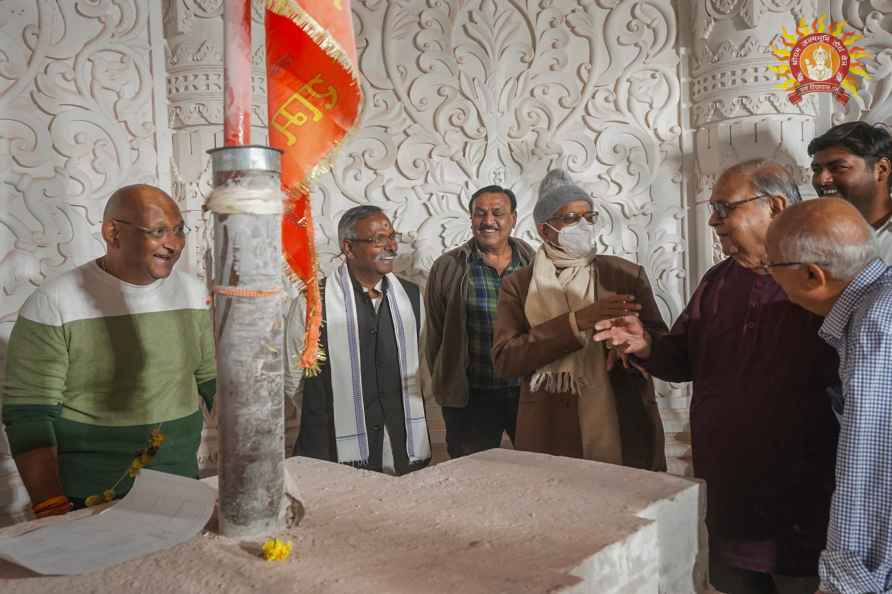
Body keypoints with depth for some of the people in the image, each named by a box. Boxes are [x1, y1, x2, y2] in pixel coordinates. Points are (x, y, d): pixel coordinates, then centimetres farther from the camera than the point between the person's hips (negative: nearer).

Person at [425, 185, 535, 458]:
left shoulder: (531, 262, 2)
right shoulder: (448, 268, -4)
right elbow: (435, 334, 2)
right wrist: (446, 385, 7)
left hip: (529, 391, 2)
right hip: (470, 398, -2)